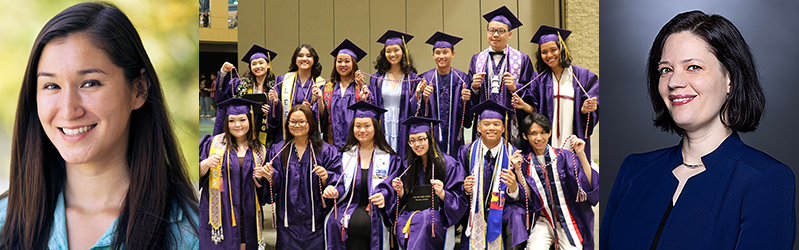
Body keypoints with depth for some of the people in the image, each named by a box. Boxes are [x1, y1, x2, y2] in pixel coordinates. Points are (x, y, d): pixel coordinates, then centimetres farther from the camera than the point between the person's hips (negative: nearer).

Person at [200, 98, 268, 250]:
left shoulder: (259, 151, 8)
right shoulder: (213, 144, 2)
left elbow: (264, 191, 10)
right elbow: (199, 175, -1)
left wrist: (261, 179, -10)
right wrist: (206, 163, -19)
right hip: (219, 215, -2)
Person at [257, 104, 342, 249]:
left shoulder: (325, 151, 0)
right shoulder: (279, 150, 7)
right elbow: (276, 185, 4)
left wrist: (325, 178, -24)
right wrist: (270, 177, -16)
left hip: (315, 220, -1)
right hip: (288, 221, 2)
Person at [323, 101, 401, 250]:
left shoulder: (389, 158, 8)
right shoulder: (345, 155, 16)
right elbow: (341, 185, 15)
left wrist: (384, 197, -15)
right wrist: (334, 191, -6)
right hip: (349, 208, 2)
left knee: (376, 225, -26)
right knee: (336, 223, -22)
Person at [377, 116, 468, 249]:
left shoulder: (448, 164, -1)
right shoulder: (408, 165, 13)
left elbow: (460, 202, -3)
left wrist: (442, 193, -22)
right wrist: (400, 191, -6)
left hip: (437, 218, -3)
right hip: (409, 215, 3)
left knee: (425, 218, -36)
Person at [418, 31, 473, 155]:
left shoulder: (462, 79, 3)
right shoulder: (425, 79, 3)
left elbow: (468, 113, 2)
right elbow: (421, 112, -1)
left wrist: (464, 100, -17)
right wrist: (425, 99, -19)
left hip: (454, 135, 1)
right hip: (432, 135, 0)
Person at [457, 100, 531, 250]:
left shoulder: (513, 154, -2)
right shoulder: (467, 152, 2)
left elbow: (523, 196, -3)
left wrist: (513, 188, -26)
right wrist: (466, 189, -16)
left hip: (504, 214, 0)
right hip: (475, 214, 0)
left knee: (516, 216, -30)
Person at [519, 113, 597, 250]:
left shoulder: (564, 156, 0)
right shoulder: (524, 162, 4)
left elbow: (589, 185, -9)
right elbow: (527, 198, -6)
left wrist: (581, 154, -17)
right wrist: (517, 170, -16)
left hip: (568, 221, 1)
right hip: (542, 221, -1)